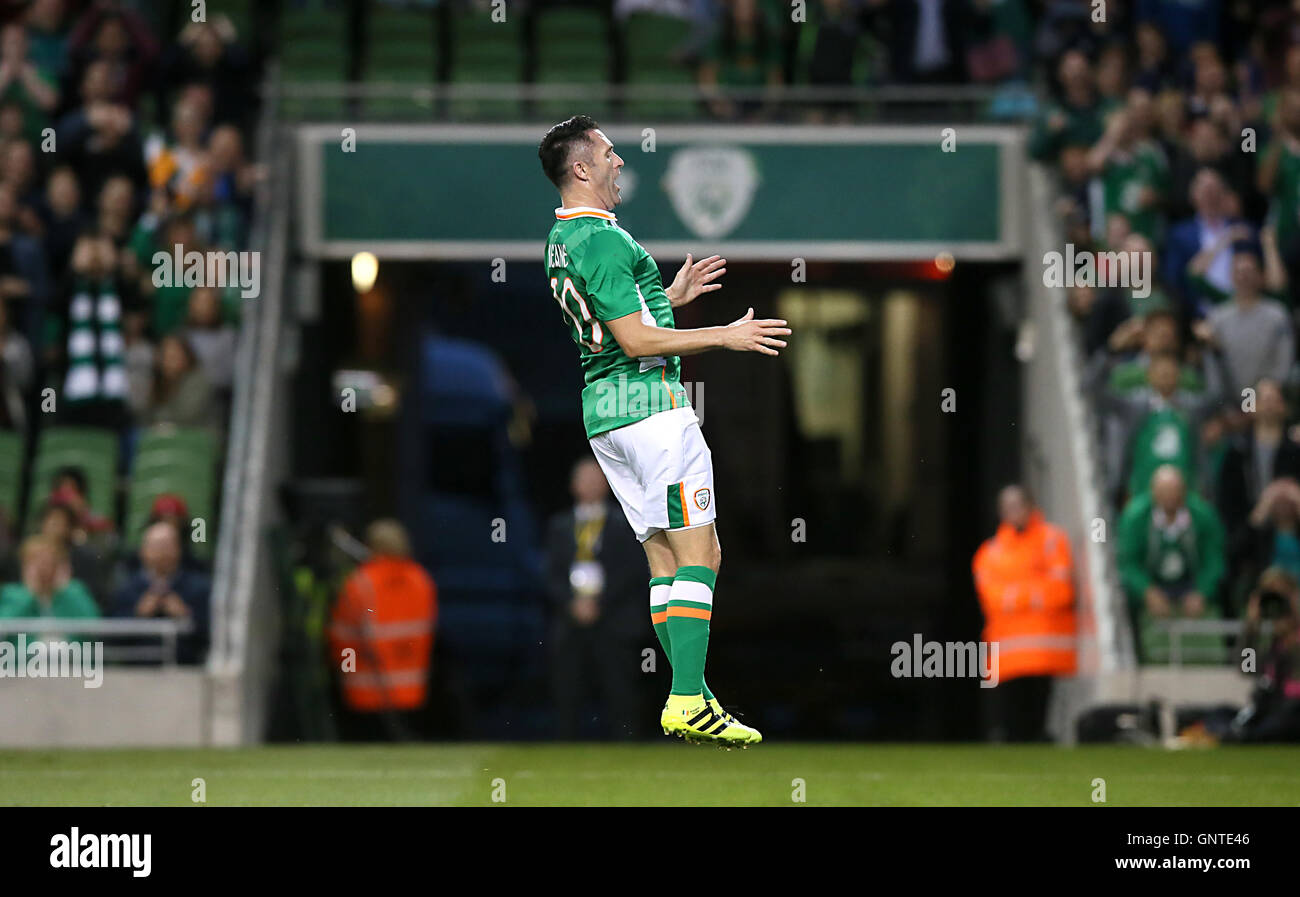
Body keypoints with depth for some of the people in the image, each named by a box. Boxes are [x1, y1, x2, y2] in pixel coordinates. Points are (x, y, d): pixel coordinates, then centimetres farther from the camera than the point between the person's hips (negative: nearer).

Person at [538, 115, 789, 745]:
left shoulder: (561, 240, 16)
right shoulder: (603, 239, -16)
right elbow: (637, 341, -19)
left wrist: (672, 295, 28)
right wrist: (726, 336, -15)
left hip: (601, 409, 10)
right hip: (650, 403, -10)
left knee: (664, 558, 8)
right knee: (700, 556, -9)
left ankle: (691, 699, 5)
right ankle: (688, 703, -16)